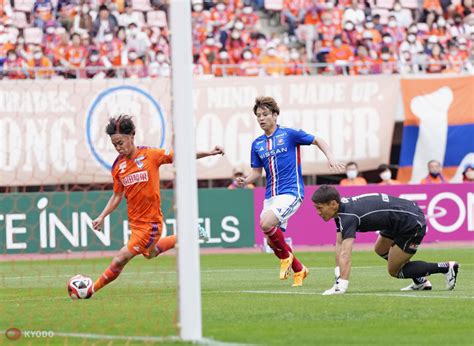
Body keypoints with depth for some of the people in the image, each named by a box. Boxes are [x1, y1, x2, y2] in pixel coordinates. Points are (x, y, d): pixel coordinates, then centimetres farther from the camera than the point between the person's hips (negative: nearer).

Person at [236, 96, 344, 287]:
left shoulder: (289, 134, -5)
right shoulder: (257, 144, 10)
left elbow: (318, 141, 3)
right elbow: (257, 171, 16)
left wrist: (331, 158, -13)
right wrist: (244, 181, -4)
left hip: (290, 191, -7)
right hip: (270, 195, 7)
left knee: (266, 223, -27)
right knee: (271, 241, 4)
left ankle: (286, 256, -1)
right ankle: (299, 270, 25)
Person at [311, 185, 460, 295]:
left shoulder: (348, 216, -27)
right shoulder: (341, 209, 1)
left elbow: (345, 254, -36)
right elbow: (339, 245, 2)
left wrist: (341, 285, -43)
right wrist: (338, 278, -4)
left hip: (413, 223, -10)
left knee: (394, 271, 2)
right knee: (381, 250, 27)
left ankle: (447, 267, 6)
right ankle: (421, 281, 31)